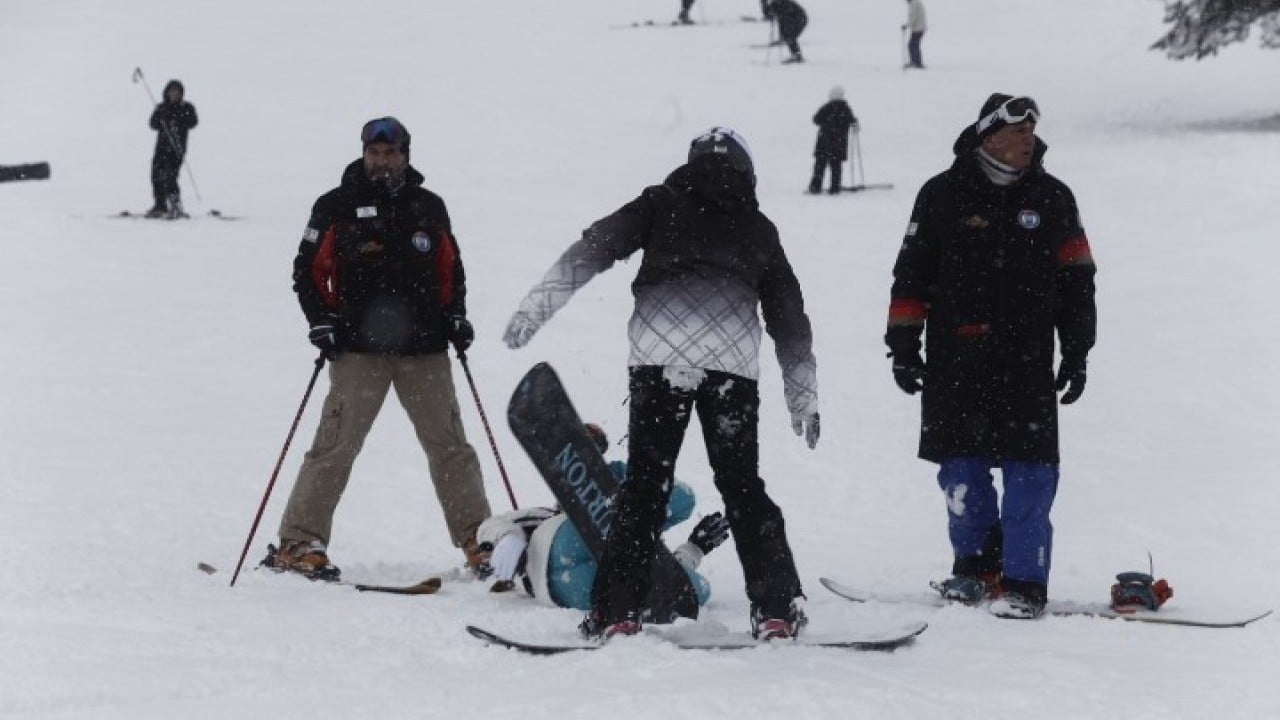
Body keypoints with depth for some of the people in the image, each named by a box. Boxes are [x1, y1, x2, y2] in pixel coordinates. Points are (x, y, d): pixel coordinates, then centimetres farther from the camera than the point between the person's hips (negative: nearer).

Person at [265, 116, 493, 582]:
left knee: (450, 446, 5)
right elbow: (308, 270, 6)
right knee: (336, 446, -9)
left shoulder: (429, 208, 12)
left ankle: (479, 542, 13)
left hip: (426, 351, 3)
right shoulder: (337, 207, 3)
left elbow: (451, 271, 23)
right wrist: (321, 320, -6)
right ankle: (298, 543, -6)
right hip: (359, 350, -3)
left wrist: (456, 317, 9)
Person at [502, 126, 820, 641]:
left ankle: (617, 611, -5)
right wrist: (804, 398, 34)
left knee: (643, 485, 2)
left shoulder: (661, 204, 17)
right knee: (742, 486, 10)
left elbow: (592, 250, 7)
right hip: (733, 362, 1)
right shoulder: (758, 228, 23)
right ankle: (776, 609, 4)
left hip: (660, 353, -1)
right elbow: (790, 319, 26)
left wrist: (534, 309, 5)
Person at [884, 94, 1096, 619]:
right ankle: (975, 560, 23)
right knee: (961, 469, 5)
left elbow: (1076, 280, 12)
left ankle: (1025, 580, -2)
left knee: (1029, 473, -5)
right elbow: (912, 271, 6)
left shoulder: (1052, 198, 8)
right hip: (954, 362, 0)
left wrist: (1076, 353, 8)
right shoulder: (944, 195, 4)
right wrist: (904, 344, 1)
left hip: (1027, 362, 0)